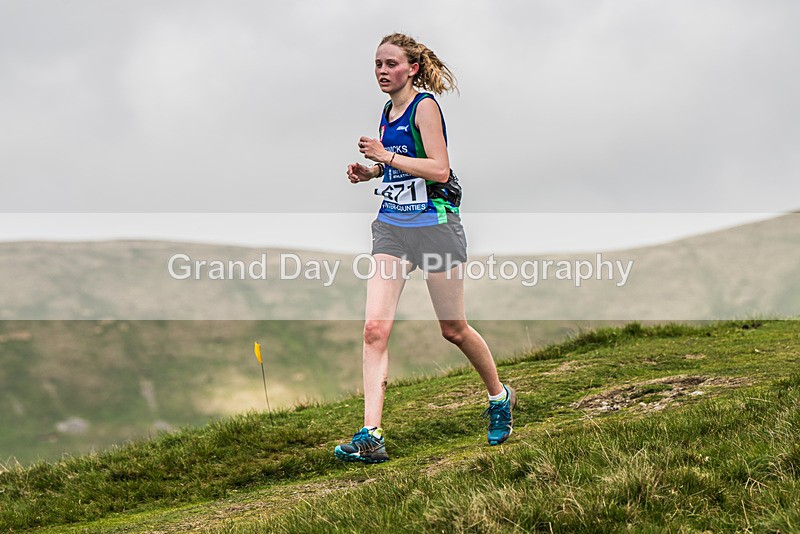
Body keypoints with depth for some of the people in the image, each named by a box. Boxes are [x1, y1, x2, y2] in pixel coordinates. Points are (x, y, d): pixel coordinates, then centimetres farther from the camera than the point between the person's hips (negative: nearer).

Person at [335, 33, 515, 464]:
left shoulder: (425, 105, -10)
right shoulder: (388, 111, 13)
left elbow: (439, 169, -19)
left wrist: (387, 156, -21)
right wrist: (370, 171, 9)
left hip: (434, 224, -6)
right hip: (391, 226, 7)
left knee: (454, 330, 7)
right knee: (375, 328, -10)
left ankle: (500, 397, 34)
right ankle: (370, 436, -14)